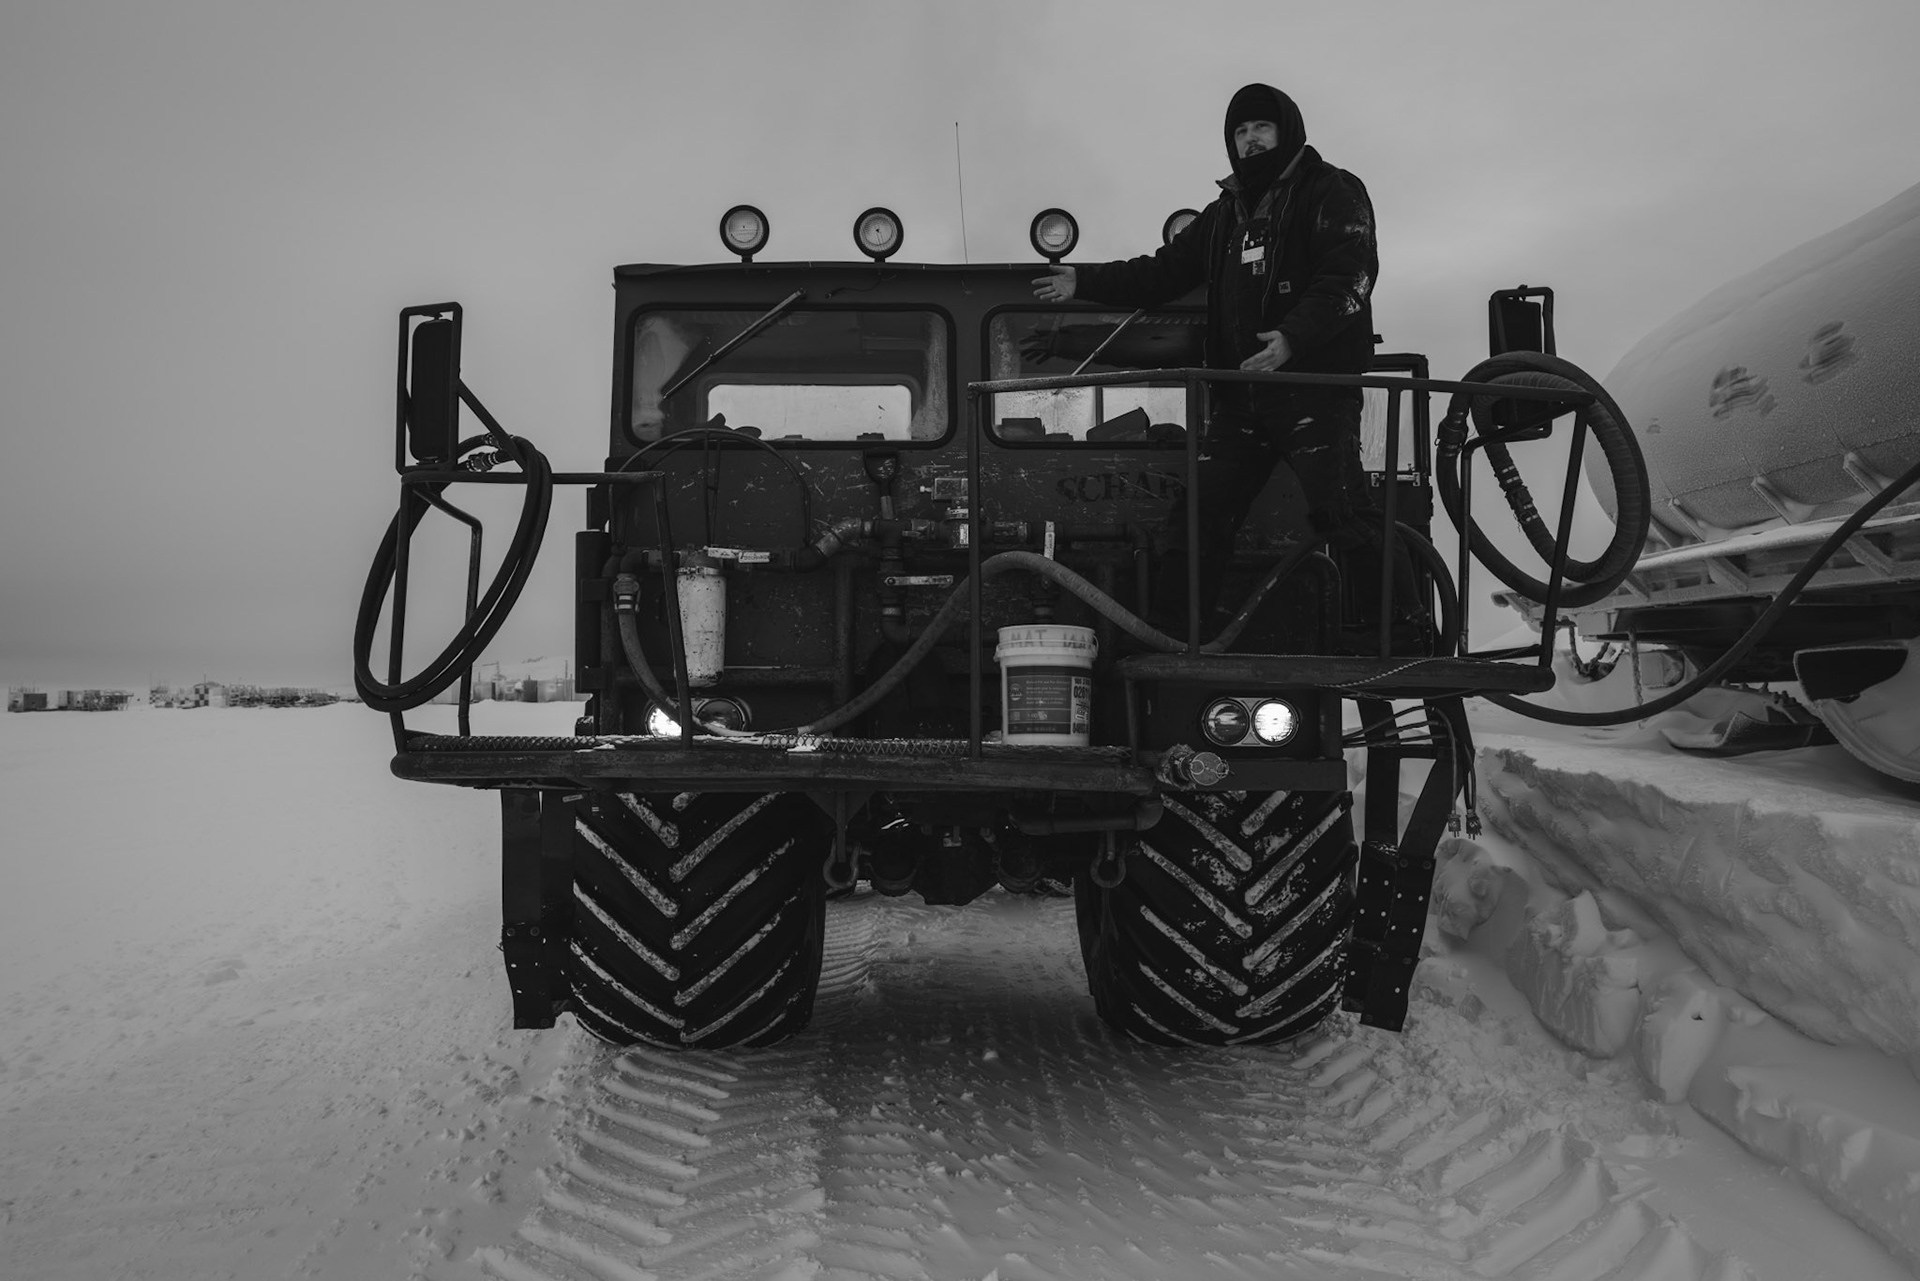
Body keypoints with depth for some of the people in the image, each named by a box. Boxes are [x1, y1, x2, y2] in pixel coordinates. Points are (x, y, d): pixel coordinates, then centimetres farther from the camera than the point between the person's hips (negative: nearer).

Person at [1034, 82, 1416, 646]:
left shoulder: (1333, 194, 2)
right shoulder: (1225, 213, 23)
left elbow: (1349, 278, -13)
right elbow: (1164, 272, 22)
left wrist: (1293, 337, -28)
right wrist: (1084, 282, 11)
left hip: (1316, 390, -6)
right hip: (1241, 395, 6)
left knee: (1344, 514, -15)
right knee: (1195, 519, 3)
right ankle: (1167, 639, 11)